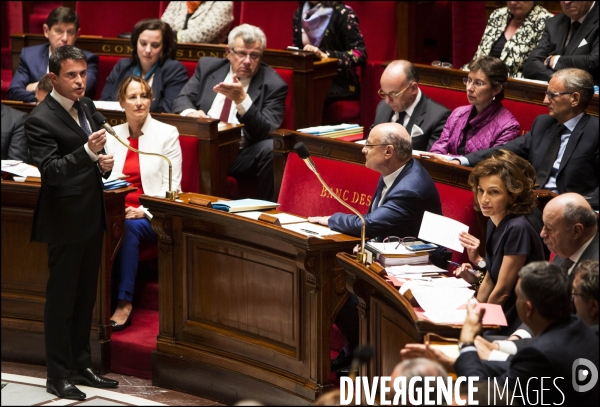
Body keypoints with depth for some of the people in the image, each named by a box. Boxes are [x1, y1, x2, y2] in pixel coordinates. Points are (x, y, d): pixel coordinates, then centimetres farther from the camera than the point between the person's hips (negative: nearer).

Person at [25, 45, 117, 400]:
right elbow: (51, 171, -24)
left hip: (92, 216, 8)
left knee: (86, 296, 16)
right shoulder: (41, 120, -17)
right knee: (62, 299, 0)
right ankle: (59, 376, 9)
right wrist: (88, 152, -36)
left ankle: (81, 366, 26)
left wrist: (104, 162, -2)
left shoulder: (86, 107, 8)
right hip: (66, 220, -8)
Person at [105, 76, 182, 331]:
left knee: (130, 227, -35)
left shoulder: (167, 134, 2)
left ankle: (123, 303, -33)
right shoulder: (112, 135, 13)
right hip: (117, 212, 3)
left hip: (153, 217, -3)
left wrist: (144, 211, -17)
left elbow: (171, 186, -4)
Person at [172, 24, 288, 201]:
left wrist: (242, 100, -26)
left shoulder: (273, 85, 0)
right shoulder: (208, 66, 12)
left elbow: (268, 132, -11)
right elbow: (182, 99, 10)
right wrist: (189, 112, -16)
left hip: (241, 158, -2)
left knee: (271, 148, -31)